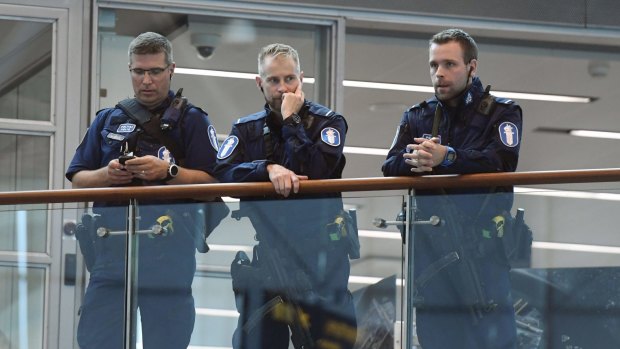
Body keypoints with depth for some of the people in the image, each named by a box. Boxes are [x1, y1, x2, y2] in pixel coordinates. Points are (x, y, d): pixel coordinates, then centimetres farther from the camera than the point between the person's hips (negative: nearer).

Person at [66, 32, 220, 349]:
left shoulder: (192, 120, 10)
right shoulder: (107, 120, 20)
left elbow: (213, 181, -1)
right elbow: (77, 180, 15)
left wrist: (168, 171, -16)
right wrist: (106, 175, -6)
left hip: (167, 238, -3)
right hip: (111, 238, 3)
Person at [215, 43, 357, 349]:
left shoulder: (328, 122, 6)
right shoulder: (246, 128, 15)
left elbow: (315, 171, -12)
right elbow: (222, 173, -2)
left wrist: (291, 120, -7)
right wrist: (269, 168, -17)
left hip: (314, 251, -2)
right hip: (261, 252, 3)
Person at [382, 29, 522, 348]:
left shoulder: (501, 112, 6)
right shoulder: (416, 117, 18)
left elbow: (503, 161, -13)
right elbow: (390, 167, 5)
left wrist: (447, 158, -26)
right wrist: (413, 161, -19)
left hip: (481, 242, -4)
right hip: (430, 242, 4)